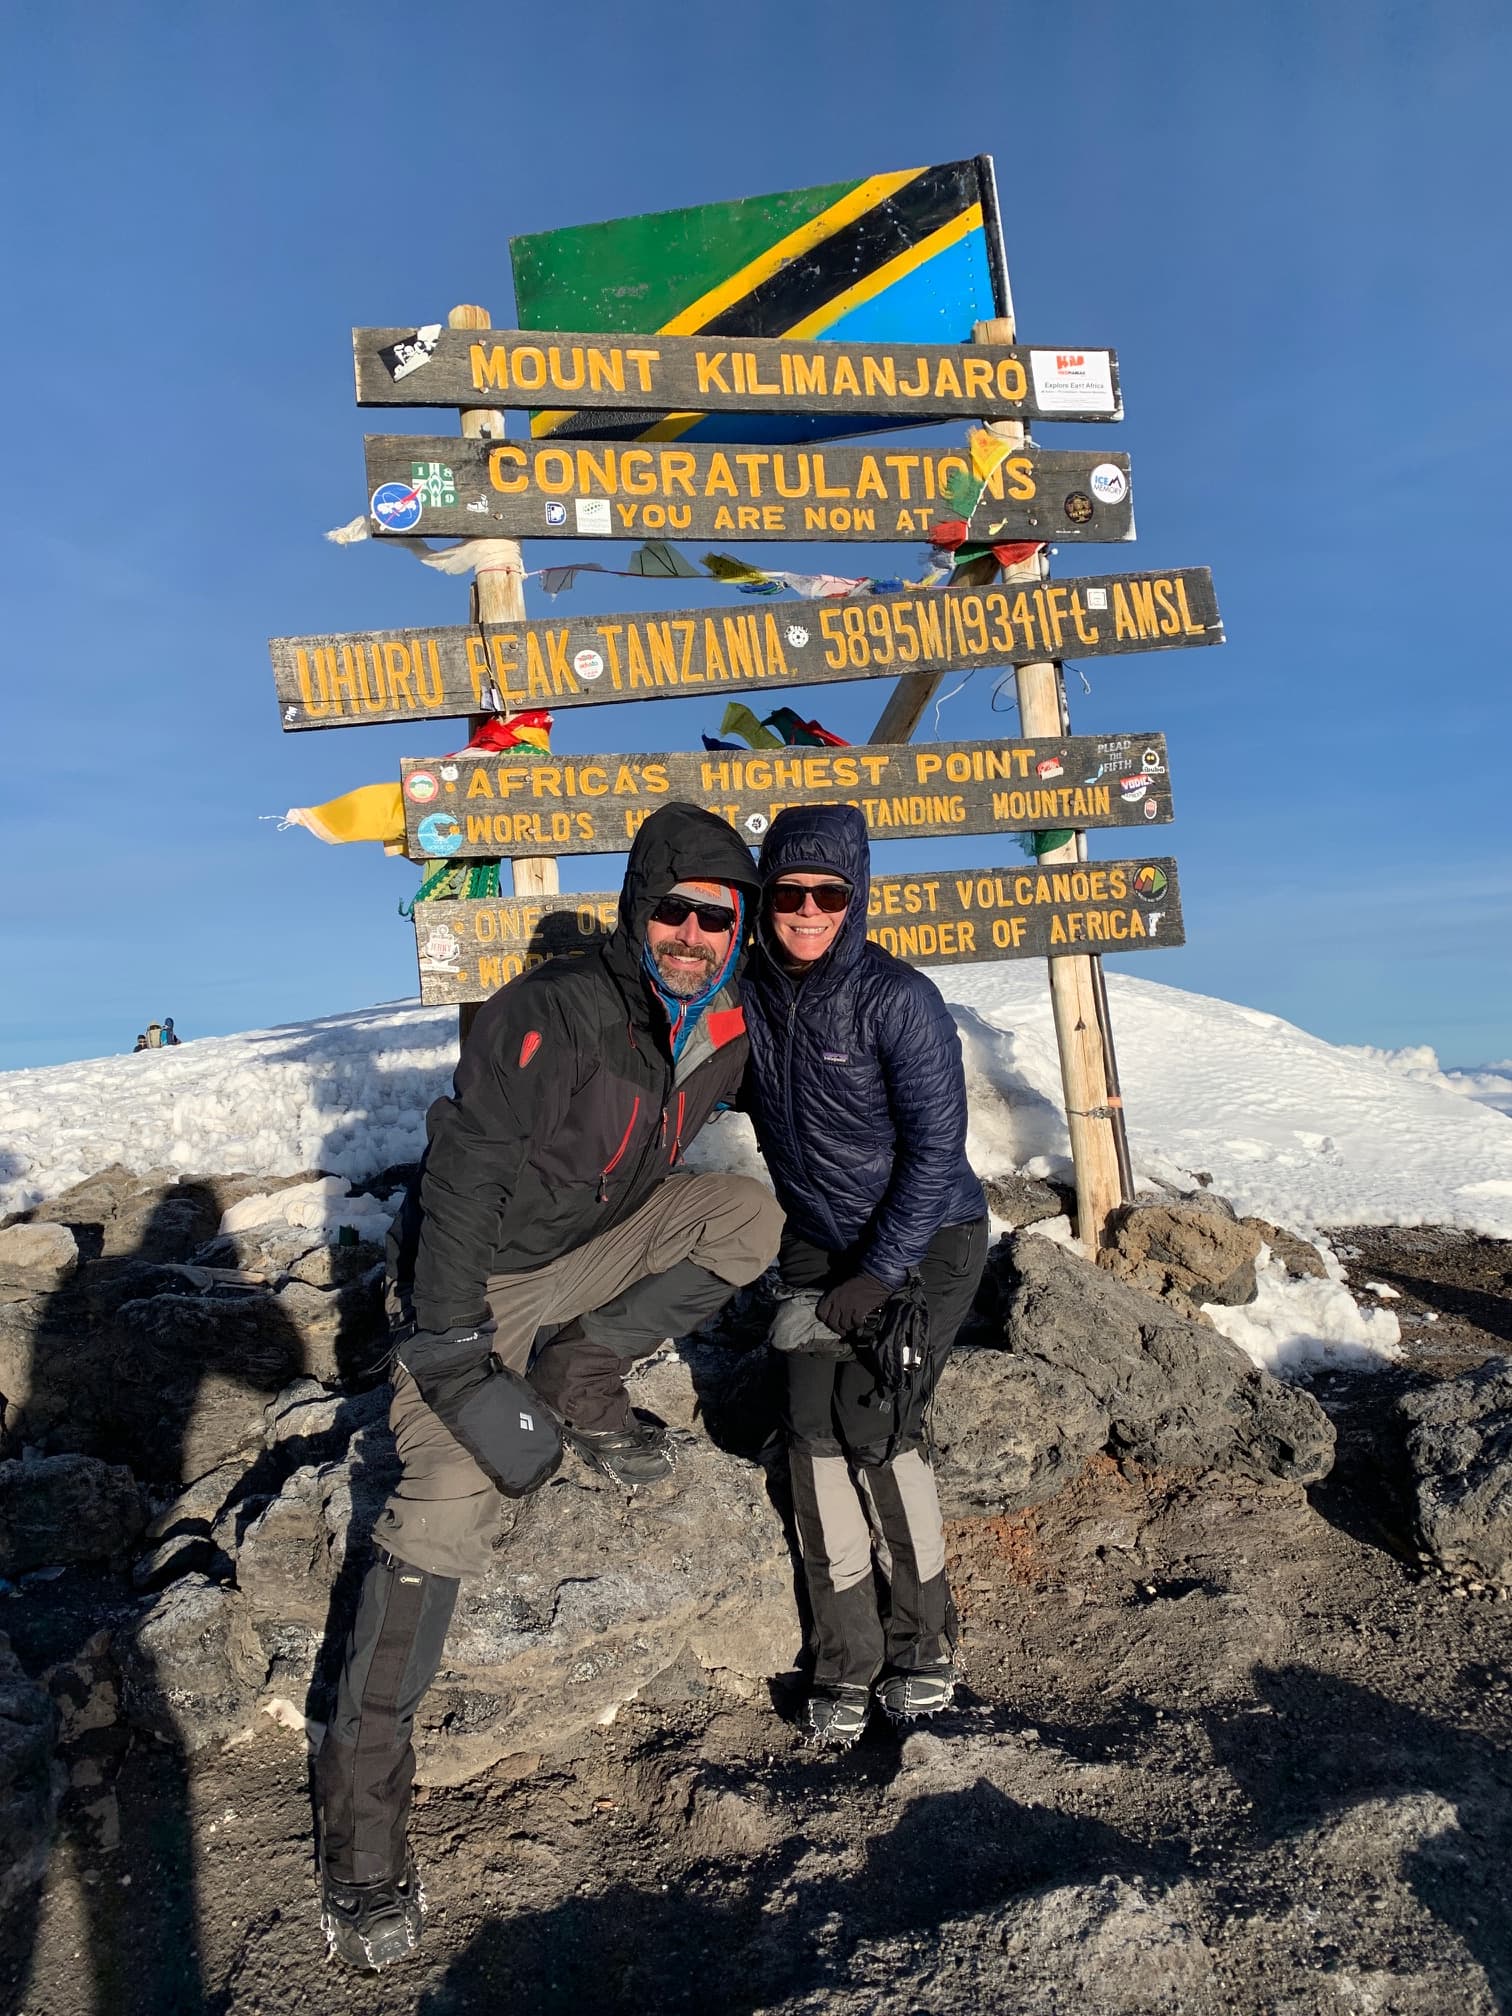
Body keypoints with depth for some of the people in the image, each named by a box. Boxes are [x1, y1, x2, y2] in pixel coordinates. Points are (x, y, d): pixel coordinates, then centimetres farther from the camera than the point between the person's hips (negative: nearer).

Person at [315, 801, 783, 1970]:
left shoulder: (730, 1028, -8)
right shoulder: (554, 1014, -29)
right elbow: (462, 1180, -29)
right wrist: (458, 1368, -31)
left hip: (600, 1243, 6)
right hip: (477, 1274, -5)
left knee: (754, 1215, -12)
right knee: (444, 1507, -17)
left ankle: (586, 1371, 3)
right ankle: (364, 1793, 0)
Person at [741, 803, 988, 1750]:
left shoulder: (898, 999, -20)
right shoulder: (749, 994, -6)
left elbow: (936, 1149, -18)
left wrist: (874, 1281, -19)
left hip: (928, 1240, -4)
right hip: (819, 1245, 4)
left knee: (877, 1423, -12)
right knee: (814, 1430, -6)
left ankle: (925, 1643, 11)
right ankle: (847, 1661, 9)